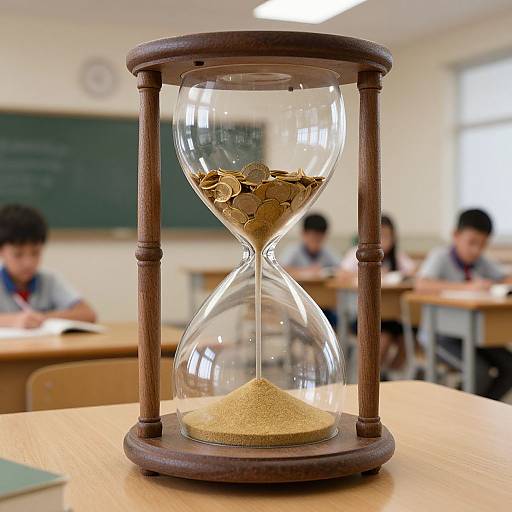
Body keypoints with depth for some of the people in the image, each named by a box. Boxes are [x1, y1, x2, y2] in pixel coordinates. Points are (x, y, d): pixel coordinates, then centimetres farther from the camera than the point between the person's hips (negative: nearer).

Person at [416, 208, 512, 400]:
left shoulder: (481, 261, 6)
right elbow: (421, 285, -31)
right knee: (481, 373, -26)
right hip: (440, 334, -6)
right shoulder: (440, 256, -13)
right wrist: (468, 286, -38)